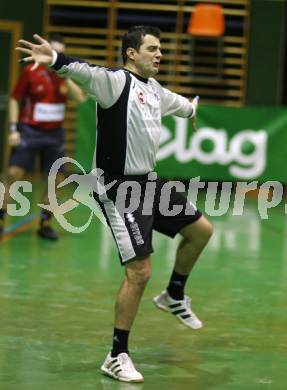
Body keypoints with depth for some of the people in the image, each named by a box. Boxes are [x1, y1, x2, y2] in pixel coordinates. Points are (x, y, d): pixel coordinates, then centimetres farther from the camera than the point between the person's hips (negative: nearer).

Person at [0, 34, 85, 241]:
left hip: (54, 133, 4)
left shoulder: (66, 73, 1)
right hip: (29, 131, -4)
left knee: (57, 179, 1)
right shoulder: (30, 72, -7)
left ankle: (45, 223, 13)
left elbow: (80, 98, -12)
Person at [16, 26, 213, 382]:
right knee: (139, 271, -13)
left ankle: (174, 297, 41)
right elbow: (85, 72, -36)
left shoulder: (153, 89, 12)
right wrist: (56, 59, -57)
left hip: (148, 182, 9)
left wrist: (191, 109, 58)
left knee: (200, 230, 19)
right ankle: (117, 357, -3)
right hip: (119, 189, -9)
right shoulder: (116, 81, -15)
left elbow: (174, 101, 36)